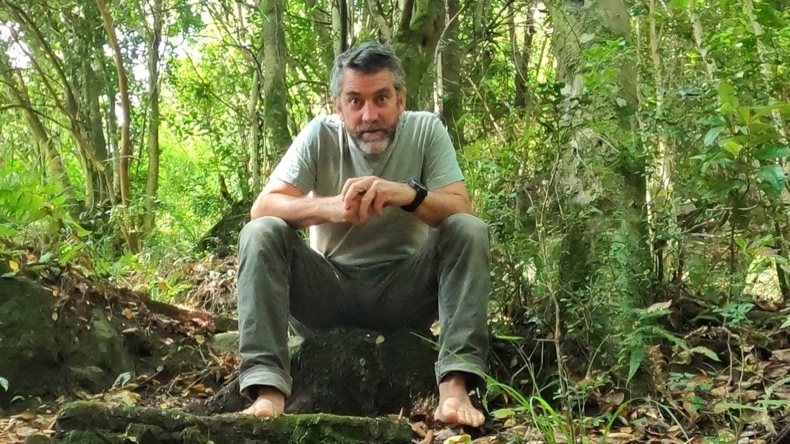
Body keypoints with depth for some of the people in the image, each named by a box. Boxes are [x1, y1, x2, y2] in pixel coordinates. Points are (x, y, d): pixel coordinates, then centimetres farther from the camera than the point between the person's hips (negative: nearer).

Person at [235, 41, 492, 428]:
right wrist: (332, 206, -34)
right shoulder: (320, 134, -7)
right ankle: (268, 389, -31)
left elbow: (461, 210, -14)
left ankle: (454, 385, -32)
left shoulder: (426, 129, -7)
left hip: (405, 290, 0)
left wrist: (410, 194, -35)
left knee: (469, 230, -24)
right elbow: (263, 207, -16)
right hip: (330, 288, 1)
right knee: (260, 234, -23)